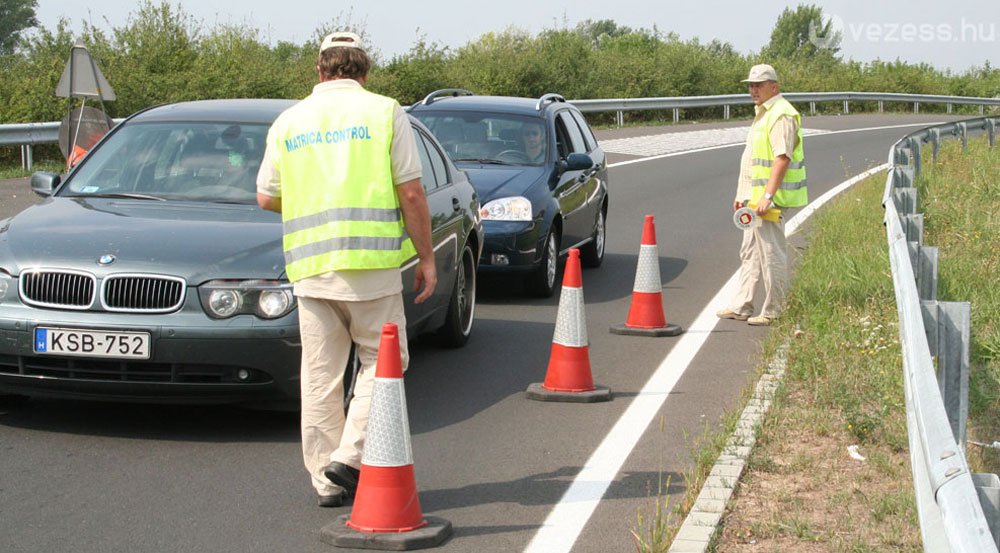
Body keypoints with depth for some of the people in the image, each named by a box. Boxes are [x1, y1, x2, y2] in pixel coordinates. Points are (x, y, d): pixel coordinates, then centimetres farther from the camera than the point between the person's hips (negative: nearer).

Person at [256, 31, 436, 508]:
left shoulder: (289, 121, 11)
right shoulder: (384, 112, 1)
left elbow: (267, 197, 13)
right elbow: (410, 193, -3)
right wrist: (426, 258, 4)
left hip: (309, 264, 3)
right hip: (372, 260, -3)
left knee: (319, 373, 8)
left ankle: (327, 478, 12)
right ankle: (350, 456, -4)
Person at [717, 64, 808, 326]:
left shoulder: (781, 115, -15)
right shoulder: (763, 113, 19)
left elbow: (782, 158, -23)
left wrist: (767, 196, -26)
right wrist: (743, 195, 22)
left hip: (769, 199, -11)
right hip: (755, 197, 11)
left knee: (772, 254, -5)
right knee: (749, 253, 14)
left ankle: (773, 312, 1)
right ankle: (741, 307, 20)